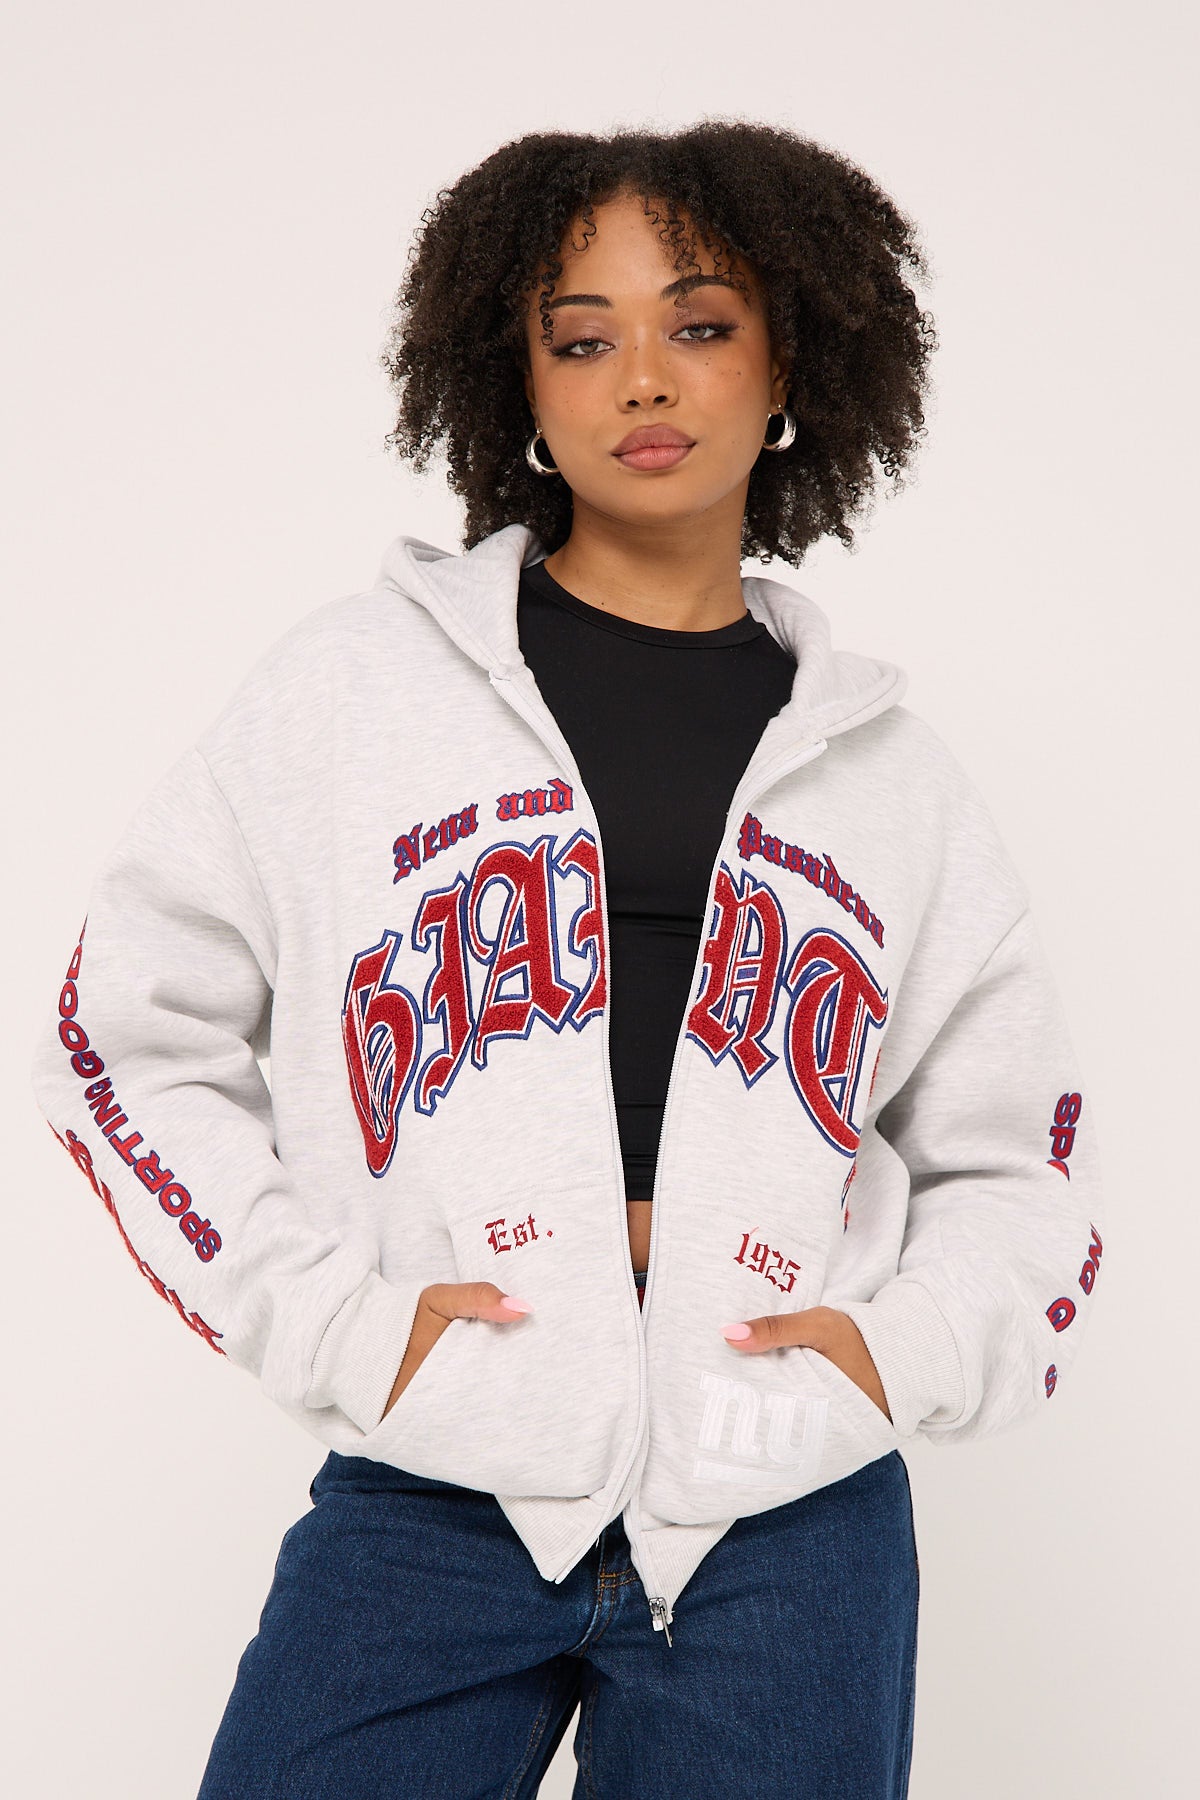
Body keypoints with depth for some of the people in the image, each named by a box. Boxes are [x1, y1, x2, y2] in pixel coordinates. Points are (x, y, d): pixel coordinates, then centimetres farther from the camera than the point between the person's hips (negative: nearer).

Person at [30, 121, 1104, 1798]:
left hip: (792, 1524, 2)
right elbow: (130, 1032, 4)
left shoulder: (883, 766, 9)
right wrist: (330, 1315, -6)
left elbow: (1014, 1156, 16)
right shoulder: (358, 683, 3)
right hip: (424, 1506, -1)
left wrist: (914, 1341, -2)